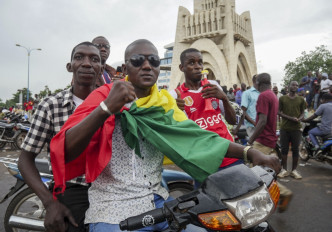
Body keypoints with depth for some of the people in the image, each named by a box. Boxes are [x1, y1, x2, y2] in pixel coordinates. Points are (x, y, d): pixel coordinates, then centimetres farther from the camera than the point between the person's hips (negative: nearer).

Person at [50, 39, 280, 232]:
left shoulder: (164, 105, 9)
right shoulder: (104, 95, -7)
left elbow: (196, 136, 0)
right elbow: (65, 151, -17)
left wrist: (249, 152, -10)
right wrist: (106, 108, -31)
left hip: (157, 202, 5)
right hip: (112, 212, -4)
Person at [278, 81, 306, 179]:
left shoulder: (301, 99, 9)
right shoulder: (282, 98, 4)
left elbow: (302, 112, 12)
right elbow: (279, 112, 1)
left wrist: (299, 119, -11)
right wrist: (290, 118, -13)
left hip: (297, 128, 1)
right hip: (285, 127, -1)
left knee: (295, 149, 4)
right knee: (284, 149, 4)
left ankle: (294, 170, 15)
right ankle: (284, 169, 13)